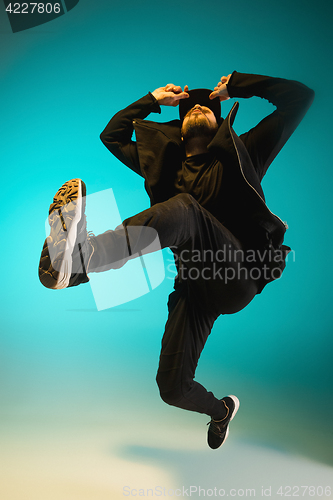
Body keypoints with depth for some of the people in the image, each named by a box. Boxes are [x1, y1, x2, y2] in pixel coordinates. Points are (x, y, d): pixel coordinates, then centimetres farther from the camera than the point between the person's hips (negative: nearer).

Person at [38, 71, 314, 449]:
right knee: (172, 387, -1)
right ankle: (220, 410, 34)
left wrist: (234, 85, 15)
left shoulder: (239, 152, 13)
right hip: (196, 284, 4)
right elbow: (111, 135, 30)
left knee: (184, 208, -29)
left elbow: (300, 96, 13)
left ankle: (80, 256, -45)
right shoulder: (166, 163, 22)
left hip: (240, 275, -3)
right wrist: (152, 99, 24)